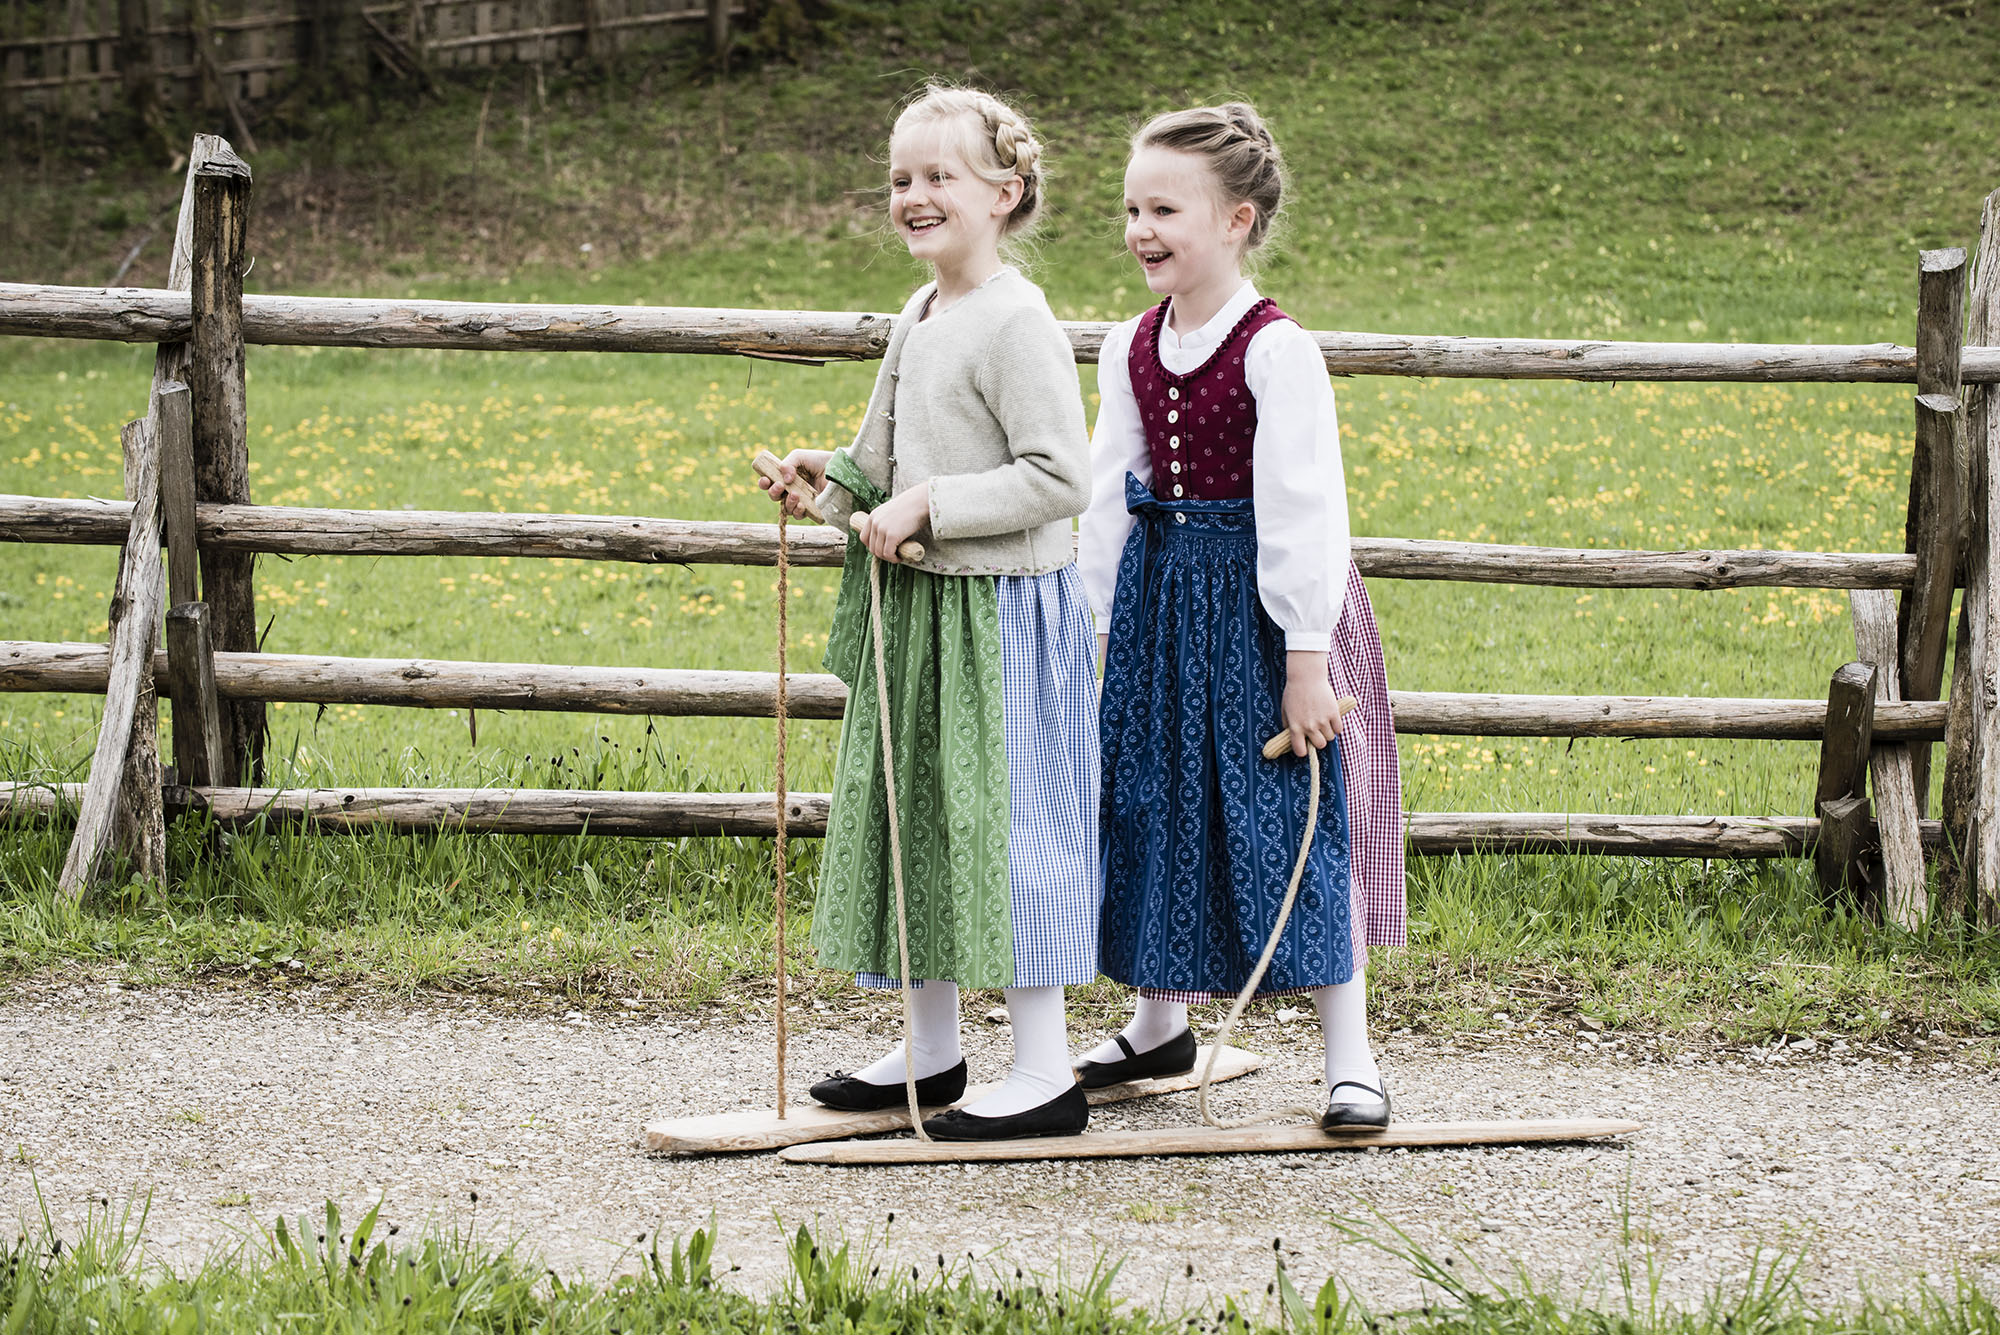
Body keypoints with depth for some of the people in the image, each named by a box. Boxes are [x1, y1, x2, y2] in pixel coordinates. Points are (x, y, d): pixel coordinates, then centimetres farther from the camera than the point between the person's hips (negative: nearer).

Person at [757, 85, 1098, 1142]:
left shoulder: (1016, 322, -16)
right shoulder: (919, 319, 12)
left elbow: (1059, 478, -21)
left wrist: (928, 505, -21)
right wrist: (832, 478, 1)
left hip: (1003, 613, -9)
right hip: (915, 612, 9)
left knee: (1002, 819, -6)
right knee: (907, 813, 14)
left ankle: (1044, 1072, 0)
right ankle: (929, 1050, 26)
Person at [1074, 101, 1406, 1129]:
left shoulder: (1276, 350, -16)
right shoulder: (1130, 349, 4)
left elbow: (1304, 506, -17)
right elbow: (1110, 495, 11)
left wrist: (1305, 660, -18)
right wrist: (1096, 628, 11)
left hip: (1257, 601, -6)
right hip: (1159, 598, 6)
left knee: (1289, 815, -4)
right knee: (1153, 801, 13)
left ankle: (1349, 1055, 4)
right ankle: (1160, 1023, 31)